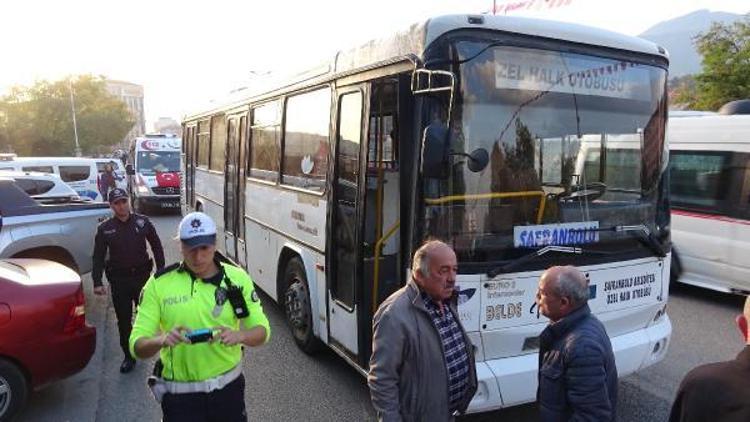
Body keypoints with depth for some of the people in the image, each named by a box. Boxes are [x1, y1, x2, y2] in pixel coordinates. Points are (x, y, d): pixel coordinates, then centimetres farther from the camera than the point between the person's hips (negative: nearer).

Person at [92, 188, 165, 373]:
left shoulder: (142, 222, -2)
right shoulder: (105, 229, -2)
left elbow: (156, 246, 4)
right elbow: (98, 257, 0)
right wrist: (97, 282, -6)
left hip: (142, 275, 0)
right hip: (119, 279, 0)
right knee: (123, 320, 5)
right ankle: (128, 356, 17)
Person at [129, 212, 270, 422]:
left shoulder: (237, 278, -5)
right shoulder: (159, 284, -8)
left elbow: (262, 330, -1)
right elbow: (137, 346, -7)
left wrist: (239, 336, -22)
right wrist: (162, 340, -29)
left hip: (228, 388, 1)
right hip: (180, 395, -1)